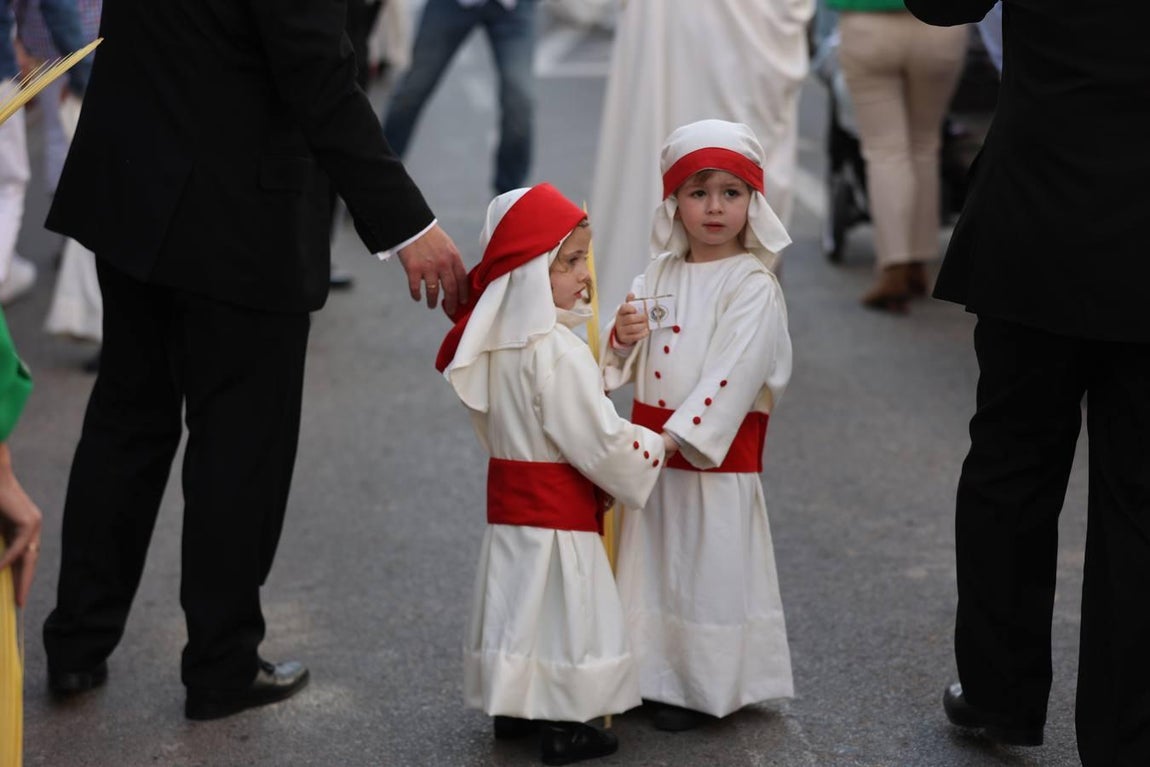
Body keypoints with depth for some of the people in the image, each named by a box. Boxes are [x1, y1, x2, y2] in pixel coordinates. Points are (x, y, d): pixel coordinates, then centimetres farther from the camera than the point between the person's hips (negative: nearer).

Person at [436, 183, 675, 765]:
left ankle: (512, 707, 27)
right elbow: (600, 440, -21)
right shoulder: (558, 351, -24)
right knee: (559, 606, 0)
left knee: (520, 597, 17)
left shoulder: (495, 341, 3)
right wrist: (659, 446, -5)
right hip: (557, 508, -8)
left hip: (509, 493, 8)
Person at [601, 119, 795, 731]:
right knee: (652, 562, 13)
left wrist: (679, 436, -23)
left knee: (707, 567, 1)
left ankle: (704, 686, 15)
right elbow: (626, 366, 11)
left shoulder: (753, 287, -11)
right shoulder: (658, 278, 8)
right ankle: (653, 674, 26)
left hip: (715, 456, -6)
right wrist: (623, 336, -12)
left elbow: (732, 374, -19)